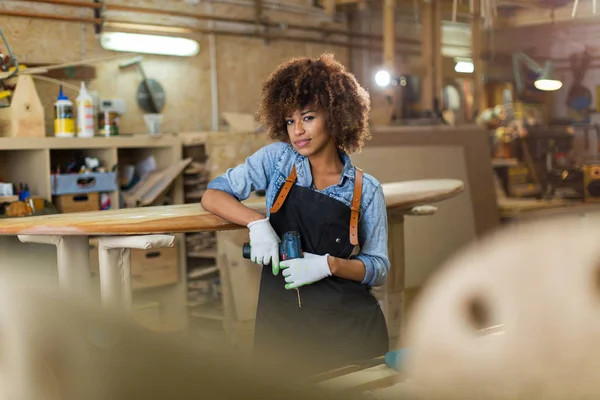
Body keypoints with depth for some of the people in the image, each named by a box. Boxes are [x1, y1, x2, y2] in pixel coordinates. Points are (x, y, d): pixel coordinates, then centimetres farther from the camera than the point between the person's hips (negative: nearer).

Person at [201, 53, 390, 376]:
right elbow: (212, 195, 2)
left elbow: (378, 268, 3)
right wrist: (258, 223, -15)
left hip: (349, 325, 0)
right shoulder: (278, 159, 3)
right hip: (283, 321, 1)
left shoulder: (366, 190, 0)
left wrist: (329, 265, -16)